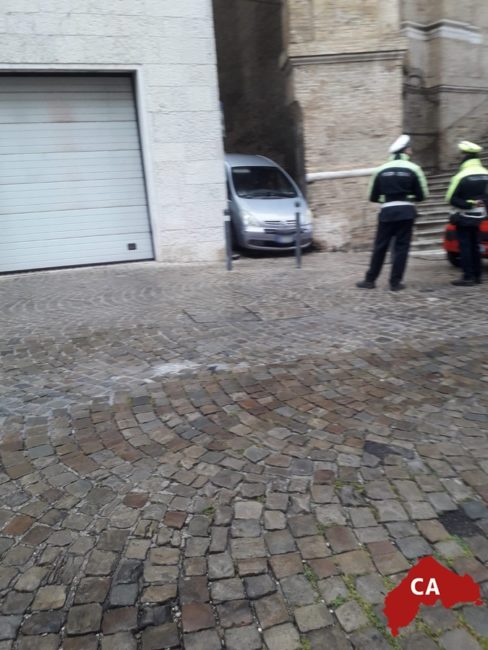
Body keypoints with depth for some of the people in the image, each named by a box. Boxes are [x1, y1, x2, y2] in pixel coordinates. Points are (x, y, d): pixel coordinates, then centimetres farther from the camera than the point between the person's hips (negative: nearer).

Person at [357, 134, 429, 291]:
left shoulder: (381, 170, 5)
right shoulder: (413, 169, 0)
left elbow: (373, 197, 7)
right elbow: (422, 195, 2)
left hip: (387, 212, 2)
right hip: (406, 212, -1)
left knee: (380, 246, 7)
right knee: (401, 247, 4)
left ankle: (370, 280, 10)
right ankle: (395, 282, 4)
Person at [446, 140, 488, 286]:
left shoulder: (462, 175, -17)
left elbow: (451, 199, -17)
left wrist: (467, 204, -12)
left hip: (465, 217, -7)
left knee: (465, 246, -3)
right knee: (475, 245, 14)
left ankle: (468, 277, -5)